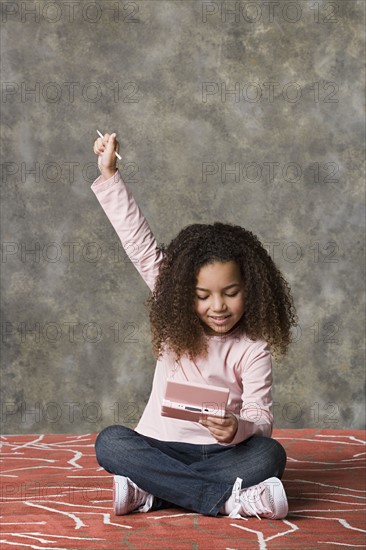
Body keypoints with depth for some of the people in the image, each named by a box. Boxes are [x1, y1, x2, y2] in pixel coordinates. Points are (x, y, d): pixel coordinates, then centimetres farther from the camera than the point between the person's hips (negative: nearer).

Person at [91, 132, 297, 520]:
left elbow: (261, 418, -14)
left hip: (221, 454, -2)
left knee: (269, 455, -31)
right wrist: (109, 175, -4)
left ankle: (150, 491, -32)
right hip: (160, 448, 2)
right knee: (110, 442, -28)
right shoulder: (177, 321, 0)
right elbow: (141, 245, -2)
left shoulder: (253, 349, -7)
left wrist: (238, 428, -39)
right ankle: (227, 499, -32)